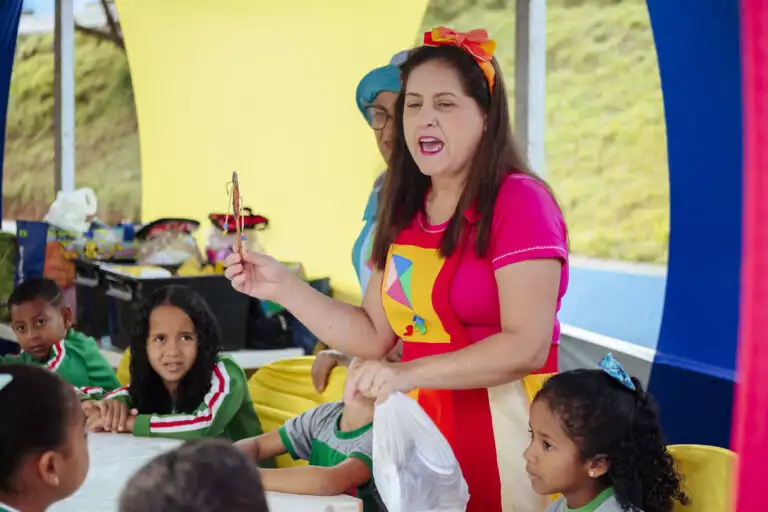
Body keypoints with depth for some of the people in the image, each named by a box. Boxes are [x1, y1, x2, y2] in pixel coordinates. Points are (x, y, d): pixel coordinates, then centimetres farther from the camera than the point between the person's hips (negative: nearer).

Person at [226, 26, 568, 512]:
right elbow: (374, 336, 9)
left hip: (507, 426, -6)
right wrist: (284, 286, -1)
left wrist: (409, 373, -27)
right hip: (425, 423, 7)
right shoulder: (404, 212, 9)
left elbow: (527, 346, -21)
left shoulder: (518, 201, -13)